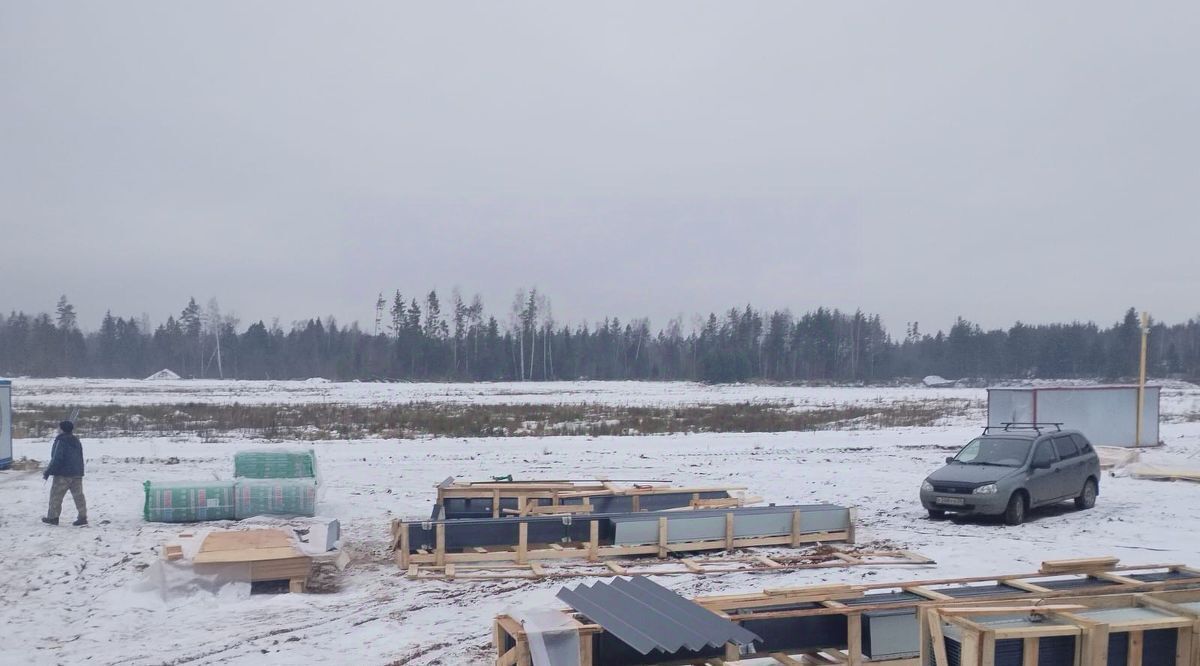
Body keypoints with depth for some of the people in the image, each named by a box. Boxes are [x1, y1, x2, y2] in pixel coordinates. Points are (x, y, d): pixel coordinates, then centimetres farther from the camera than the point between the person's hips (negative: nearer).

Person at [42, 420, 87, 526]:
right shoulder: (76, 441, 11)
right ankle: (83, 517, 2)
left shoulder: (61, 442, -13)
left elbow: (56, 460, -18)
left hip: (63, 474, -7)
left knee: (56, 495, 5)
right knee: (78, 495, 6)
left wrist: (47, 472, -11)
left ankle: (53, 517, 11)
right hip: (77, 474, 7)